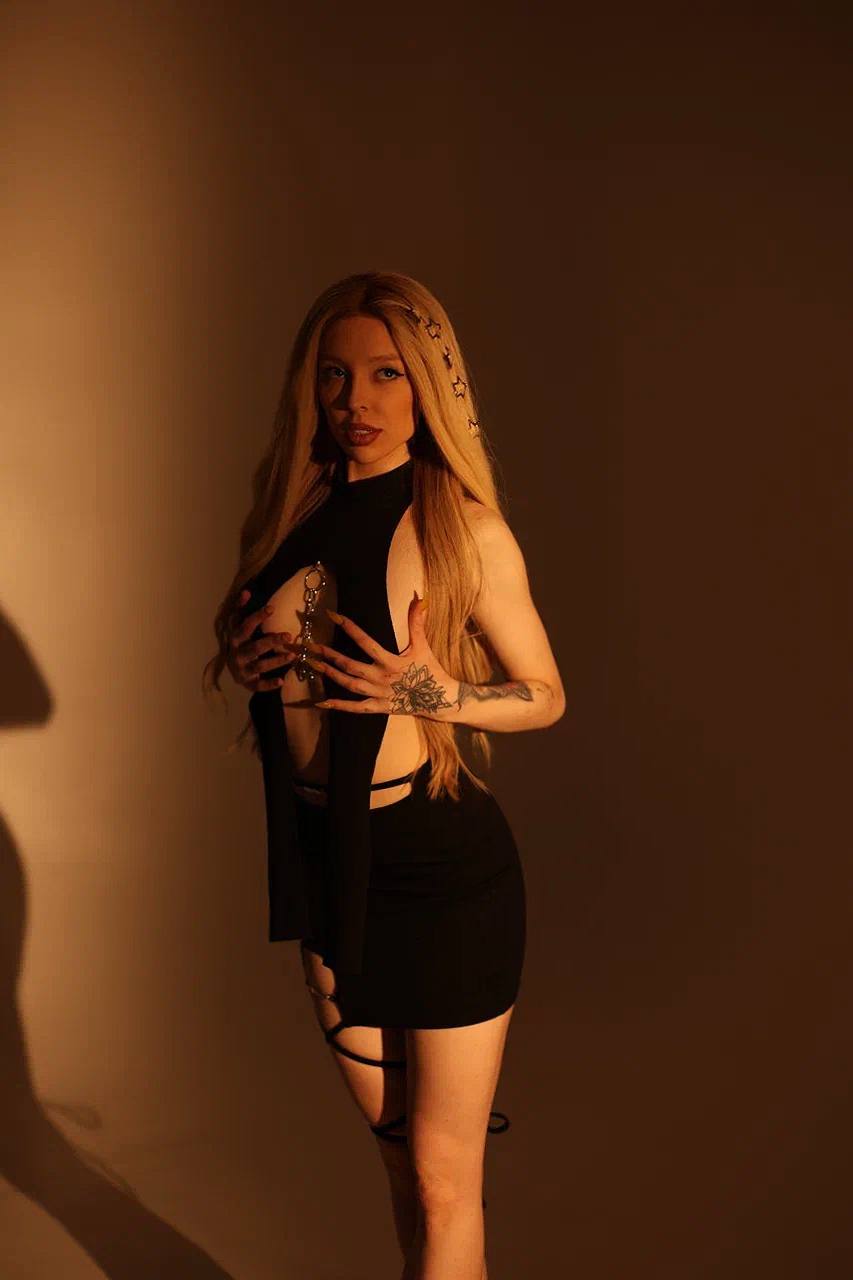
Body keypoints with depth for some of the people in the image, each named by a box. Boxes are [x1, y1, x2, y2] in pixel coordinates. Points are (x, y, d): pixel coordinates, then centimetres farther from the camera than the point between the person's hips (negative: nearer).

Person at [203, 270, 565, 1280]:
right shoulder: (295, 511, 3)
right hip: (324, 855, 5)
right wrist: (242, 654, -5)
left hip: (444, 864, -5)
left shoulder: (465, 528, -12)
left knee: (442, 1177, 7)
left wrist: (435, 693, -20)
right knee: (395, 1149, 20)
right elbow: (250, 642, 18)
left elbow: (547, 694, -3)